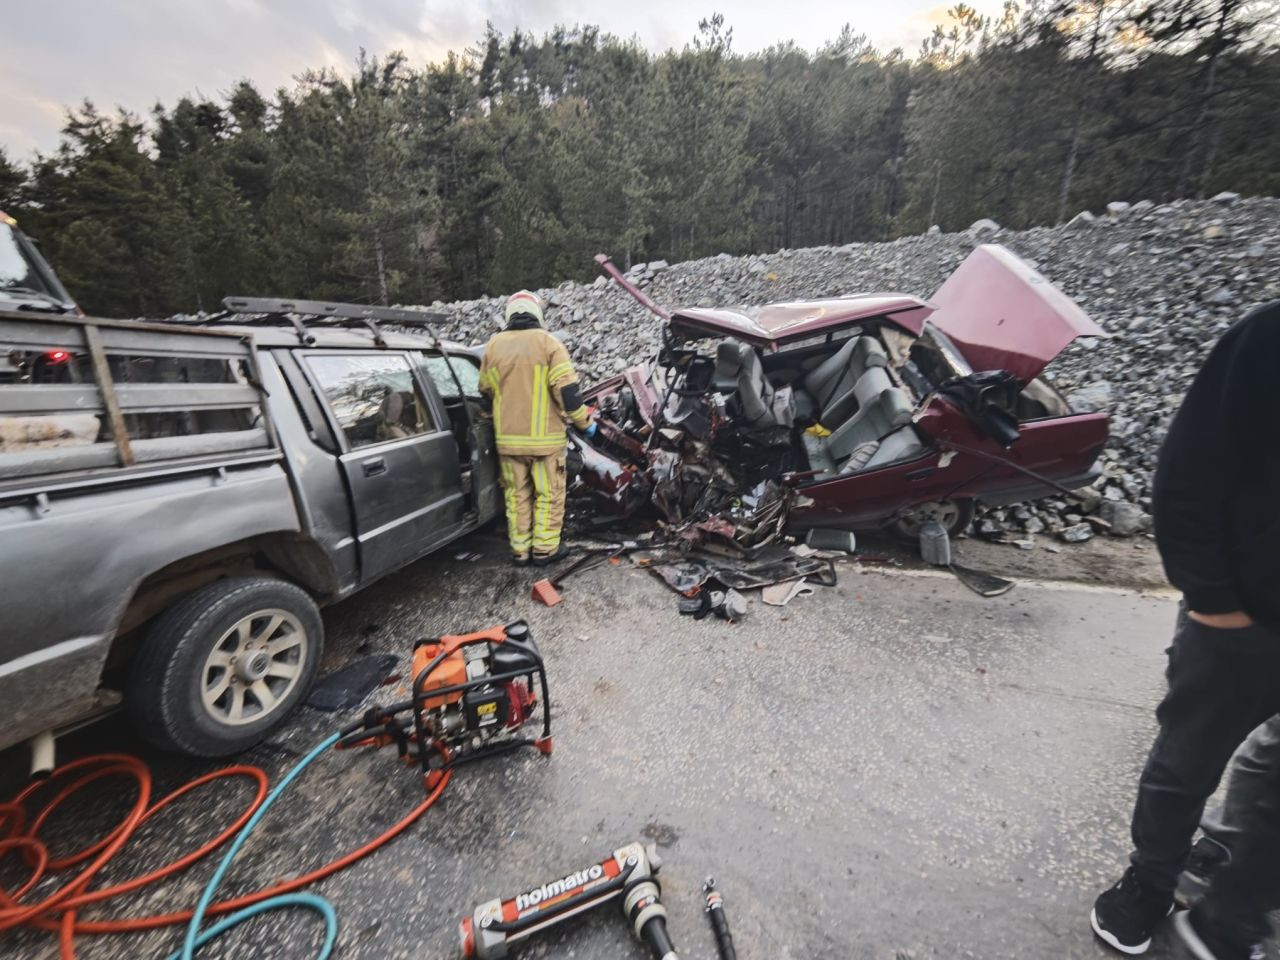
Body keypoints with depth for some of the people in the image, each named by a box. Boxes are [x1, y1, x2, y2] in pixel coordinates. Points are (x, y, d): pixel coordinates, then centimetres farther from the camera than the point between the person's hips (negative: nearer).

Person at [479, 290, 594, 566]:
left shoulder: (494, 346, 6)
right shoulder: (548, 343, -7)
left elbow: (486, 390, 15)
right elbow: (567, 390, -14)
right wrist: (585, 422, -2)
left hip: (507, 437, 4)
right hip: (544, 436, -4)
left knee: (517, 494, 15)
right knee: (549, 494, 9)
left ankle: (519, 550, 22)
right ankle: (544, 549, 16)